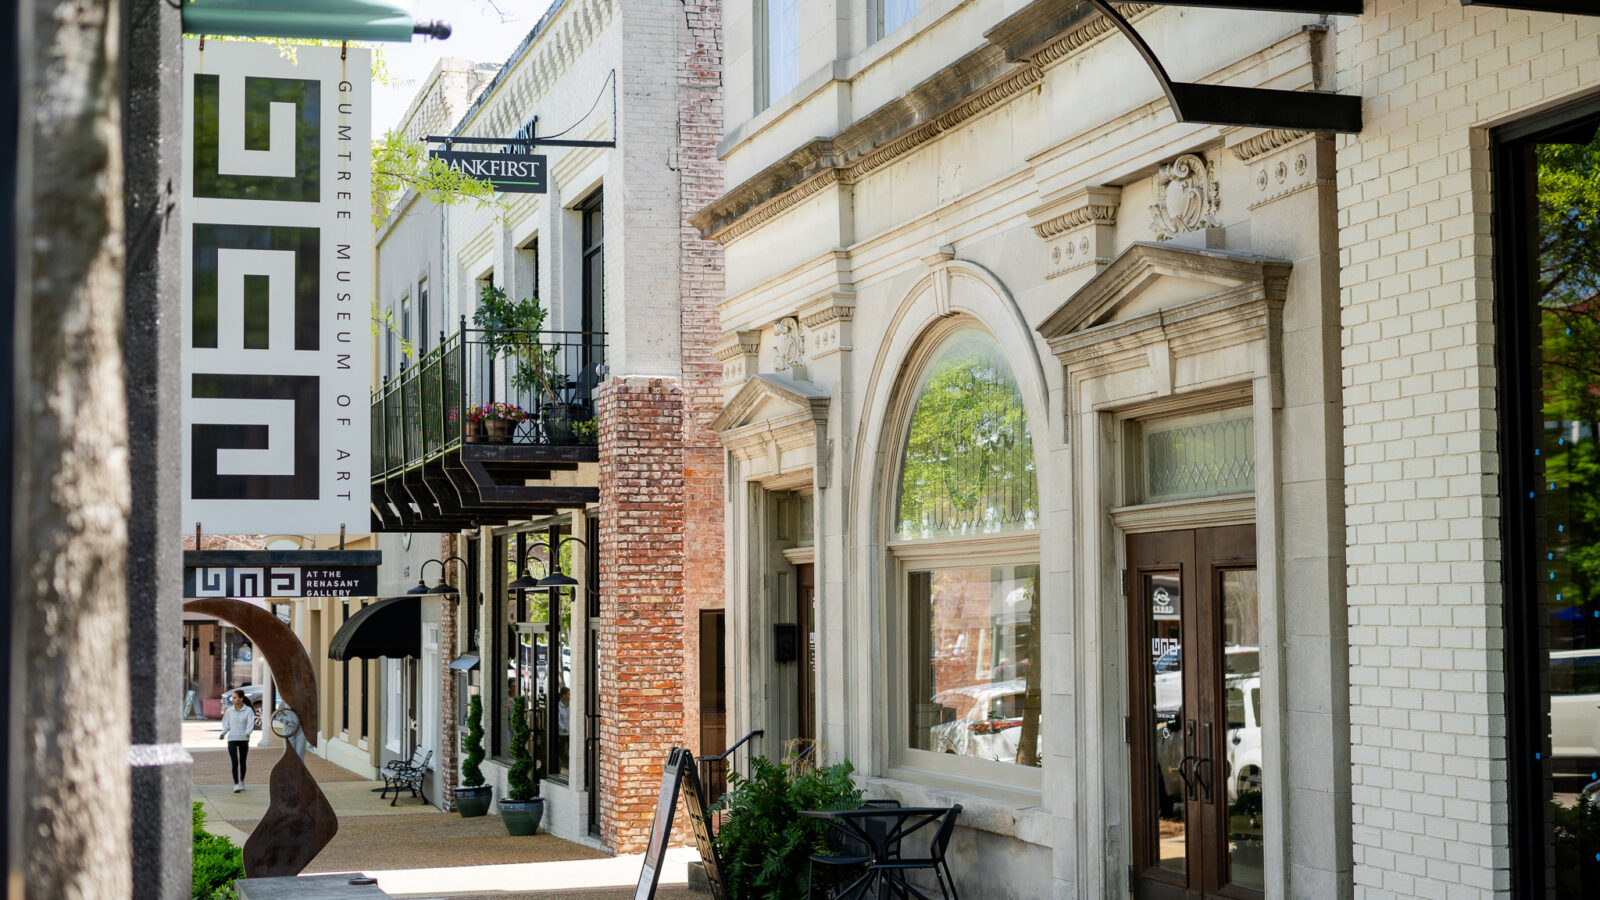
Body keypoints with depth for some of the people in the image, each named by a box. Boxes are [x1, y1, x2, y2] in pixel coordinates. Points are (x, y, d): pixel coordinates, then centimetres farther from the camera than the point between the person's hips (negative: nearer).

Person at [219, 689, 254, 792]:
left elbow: (250, 723, -16)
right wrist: (223, 733, -13)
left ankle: (241, 782, 33)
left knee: (242, 762, 13)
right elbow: (226, 724, 6)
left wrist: (247, 733, -35)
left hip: (244, 739, 0)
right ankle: (236, 785, -12)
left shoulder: (248, 710, -5)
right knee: (234, 762, -11)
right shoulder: (229, 711, 2)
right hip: (232, 739, 0)